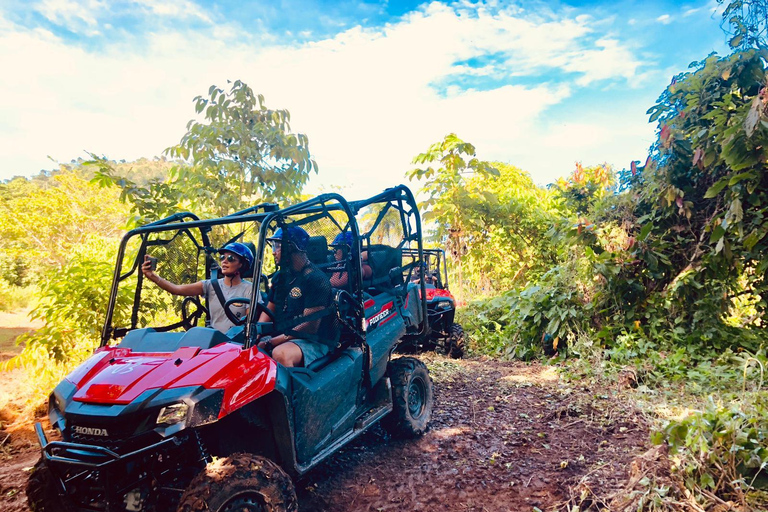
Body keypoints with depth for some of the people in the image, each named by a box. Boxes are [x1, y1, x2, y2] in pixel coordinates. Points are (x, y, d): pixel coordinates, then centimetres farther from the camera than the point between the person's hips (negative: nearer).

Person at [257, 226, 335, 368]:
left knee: (280, 353, -37)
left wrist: (269, 343, -20)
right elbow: (268, 312, 18)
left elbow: (310, 327, -18)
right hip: (281, 338, 8)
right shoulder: (280, 277, 15)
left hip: (313, 342, -8)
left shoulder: (316, 279, -13)